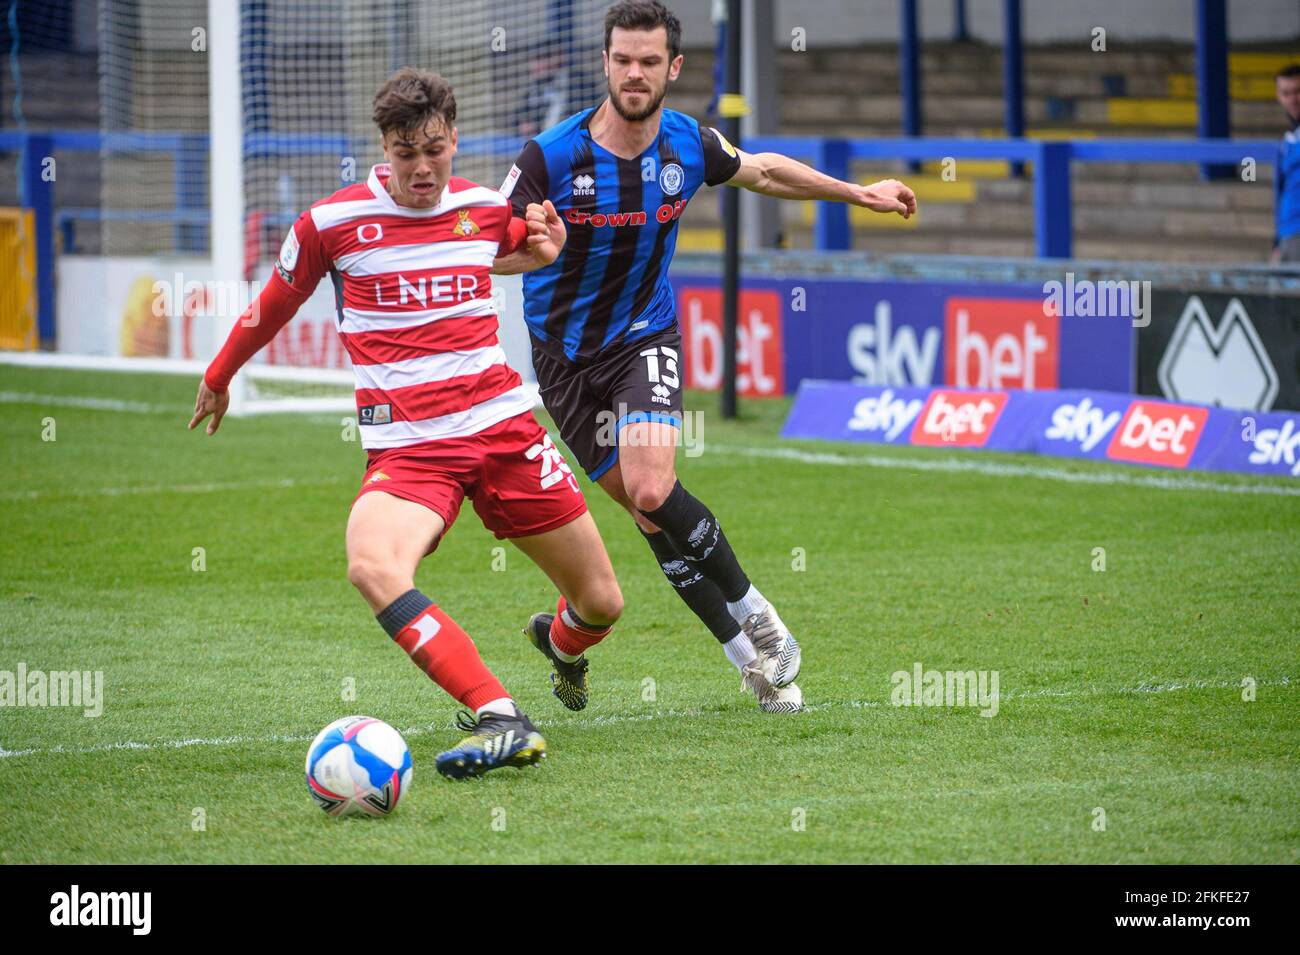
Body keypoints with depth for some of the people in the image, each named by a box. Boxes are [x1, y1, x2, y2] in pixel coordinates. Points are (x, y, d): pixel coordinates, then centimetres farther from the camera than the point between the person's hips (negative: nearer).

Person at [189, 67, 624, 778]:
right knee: (372, 567, -35)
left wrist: (546, 246, 7)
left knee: (601, 601, 5)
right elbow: (274, 305, 16)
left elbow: (529, 246, 32)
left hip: (503, 426, 3)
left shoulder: (488, 208, 6)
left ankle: (561, 648, 44)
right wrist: (218, 378, 29)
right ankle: (501, 721, -41)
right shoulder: (331, 222, -3)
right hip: (404, 447, -3)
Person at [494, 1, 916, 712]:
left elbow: (762, 171, 14)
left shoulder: (690, 145, -7)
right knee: (646, 512, -2)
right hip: (565, 354, 0)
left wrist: (859, 193, 22)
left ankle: (752, 612, -4)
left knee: (651, 488, -24)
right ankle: (748, 656, 10)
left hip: (645, 339, 0)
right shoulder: (551, 156, -17)